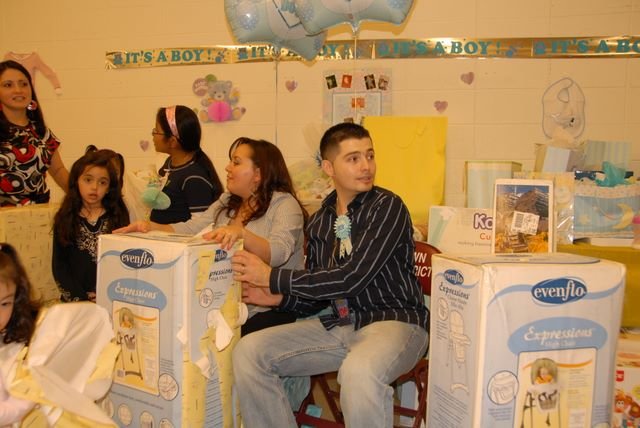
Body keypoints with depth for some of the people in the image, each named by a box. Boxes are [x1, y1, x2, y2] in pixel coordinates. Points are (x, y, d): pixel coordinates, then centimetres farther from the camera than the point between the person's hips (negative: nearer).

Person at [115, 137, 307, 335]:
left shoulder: (284, 204, -5)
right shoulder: (227, 202, 17)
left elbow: (278, 252, -23)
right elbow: (190, 228, 5)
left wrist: (241, 233, -40)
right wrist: (151, 227, -12)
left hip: (270, 310, -6)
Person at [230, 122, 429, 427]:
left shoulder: (387, 207, -10)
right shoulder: (319, 221, 10)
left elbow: (352, 277, -20)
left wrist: (272, 277, -15)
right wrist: (278, 297, -5)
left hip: (393, 320, -6)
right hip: (338, 323, 6)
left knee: (359, 371, -39)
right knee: (248, 351, -6)